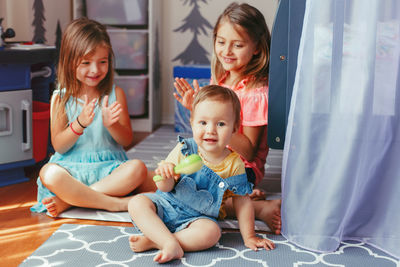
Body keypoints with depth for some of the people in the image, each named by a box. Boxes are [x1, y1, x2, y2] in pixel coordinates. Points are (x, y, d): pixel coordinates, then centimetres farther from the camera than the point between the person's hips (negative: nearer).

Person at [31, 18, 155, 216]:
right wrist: (79, 124, -20)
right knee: (48, 173, -34)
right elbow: (58, 146, -2)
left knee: (138, 169, -31)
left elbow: (127, 140, 4)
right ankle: (116, 203, -25)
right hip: (72, 168, -1)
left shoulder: (115, 94, 5)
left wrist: (111, 124, -18)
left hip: (109, 166, 2)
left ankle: (67, 201, -25)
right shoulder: (60, 98, 3)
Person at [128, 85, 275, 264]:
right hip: (166, 205, 1)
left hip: (199, 217, -1)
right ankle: (170, 243, -31)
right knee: (137, 203, -22)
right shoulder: (184, 150, -9)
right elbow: (165, 188, -7)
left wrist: (249, 237, 2)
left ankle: (152, 241, -26)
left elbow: (242, 202, 1)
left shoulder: (234, 164, -8)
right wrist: (166, 176, -31)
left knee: (211, 232, -32)